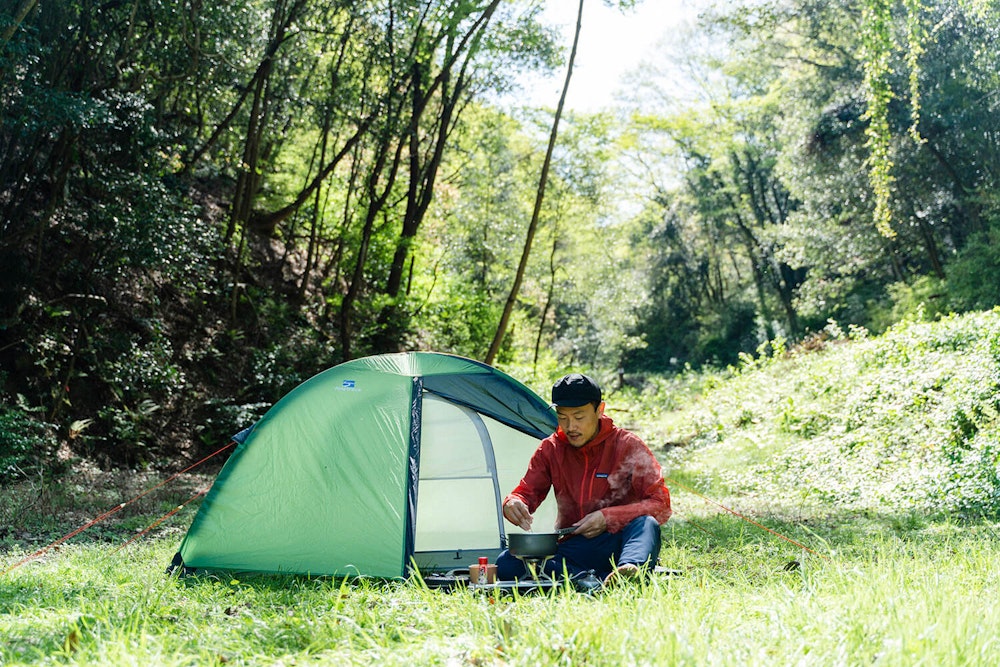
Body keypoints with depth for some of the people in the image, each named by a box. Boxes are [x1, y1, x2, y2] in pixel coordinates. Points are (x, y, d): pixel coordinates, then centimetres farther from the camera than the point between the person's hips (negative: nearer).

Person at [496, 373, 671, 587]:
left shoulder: (628, 446, -5)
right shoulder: (550, 449, 5)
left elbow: (661, 505, -9)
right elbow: (525, 492, 8)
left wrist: (608, 517, -21)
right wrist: (514, 504, -17)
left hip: (618, 543, -3)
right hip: (572, 549, 3)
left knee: (645, 523, -35)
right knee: (506, 564, -25)